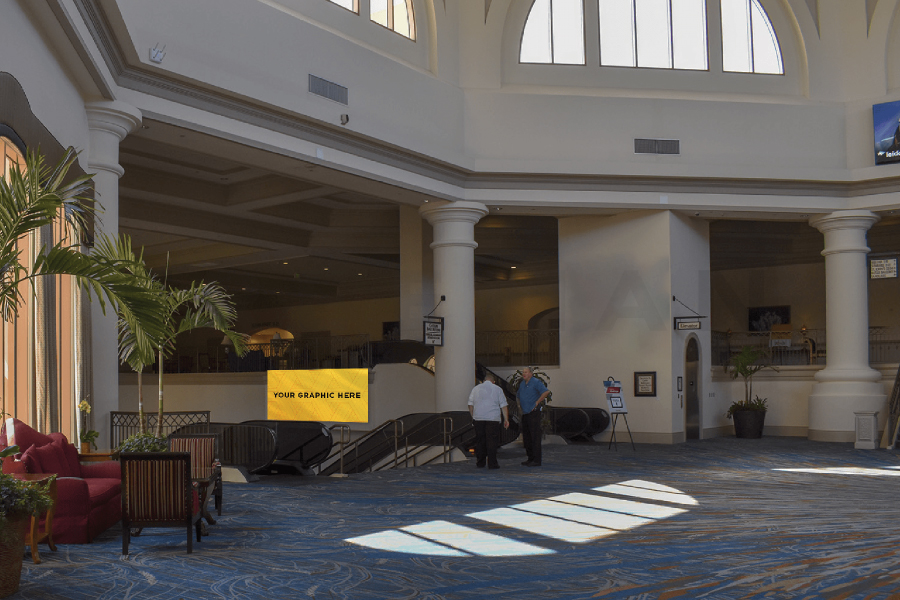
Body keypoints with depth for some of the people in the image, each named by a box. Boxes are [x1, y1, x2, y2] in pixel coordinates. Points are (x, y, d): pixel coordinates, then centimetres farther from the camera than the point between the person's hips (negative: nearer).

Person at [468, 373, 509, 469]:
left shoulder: (476, 388, 13)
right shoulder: (497, 389, 7)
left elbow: (470, 404, 12)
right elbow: (503, 405, 3)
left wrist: (473, 416, 21)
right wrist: (506, 419, 5)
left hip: (478, 418, 3)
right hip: (493, 418, -3)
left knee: (480, 441, 8)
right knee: (492, 441, -3)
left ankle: (480, 462, 13)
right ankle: (492, 463, -6)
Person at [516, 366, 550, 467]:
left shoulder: (536, 382, -7)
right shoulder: (522, 384, 16)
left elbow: (546, 392, -20)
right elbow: (518, 395, 32)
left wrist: (537, 402, -17)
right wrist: (520, 404, 17)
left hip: (533, 413, -8)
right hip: (525, 413, 8)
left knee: (535, 437, -8)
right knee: (526, 437, 10)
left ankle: (536, 460, -8)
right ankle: (530, 459, 18)